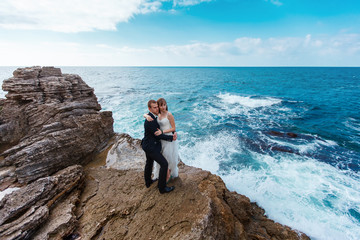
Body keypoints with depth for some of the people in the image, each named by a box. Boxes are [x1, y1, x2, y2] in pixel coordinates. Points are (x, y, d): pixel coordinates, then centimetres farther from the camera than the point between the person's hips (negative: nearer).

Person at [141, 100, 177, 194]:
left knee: (149, 162, 26)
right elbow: (158, 135, -22)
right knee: (164, 164, -4)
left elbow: (158, 130, 5)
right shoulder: (150, 121, -28)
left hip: (147, 144, 11)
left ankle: (148, 181, 47)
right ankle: (162, 187, 10)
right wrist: (171, 138, -14)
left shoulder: (151, 116, 2)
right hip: (151, 147, -11)